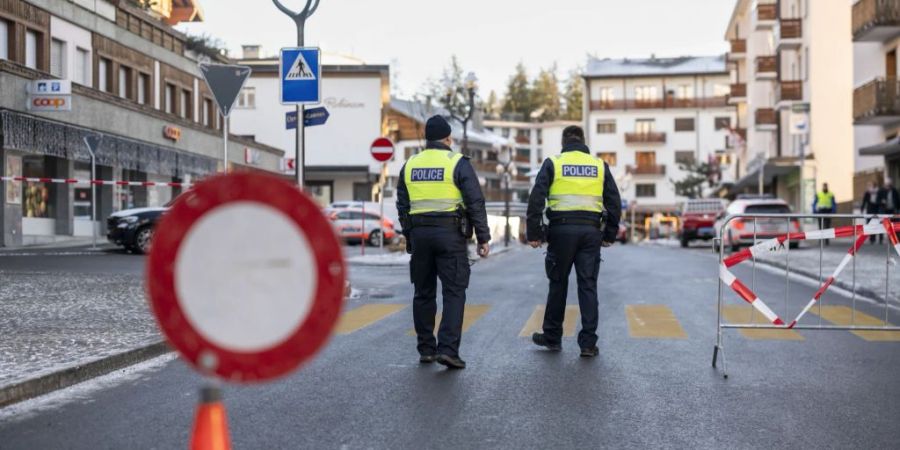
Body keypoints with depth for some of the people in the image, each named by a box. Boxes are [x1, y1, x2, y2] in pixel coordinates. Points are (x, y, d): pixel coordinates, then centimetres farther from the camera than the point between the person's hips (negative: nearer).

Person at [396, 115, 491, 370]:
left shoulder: (410, 165, 10)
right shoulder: (457, 163, -4)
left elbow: (402, 205, 14)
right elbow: (475, 203, -8)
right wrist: (483, 238, -3)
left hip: (419, 234, 4)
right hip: (450, 234, -4)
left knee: (423, 293, 12)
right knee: (454, 293, -2)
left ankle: (426, 349, 15)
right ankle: (448, 349, -12)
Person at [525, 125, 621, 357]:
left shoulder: (553, 163, 3)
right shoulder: (599, 165, 10)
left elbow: (536, 199, -4)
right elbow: (614, 202, 10)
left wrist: (533, 233, -1)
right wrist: (609, 234, 16)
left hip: (561, 229, -1)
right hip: (591, 231, 2)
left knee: (558, 284, 10)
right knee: (588, 286, 4)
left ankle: (552, 337, 20)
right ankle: (588, 343, 2)